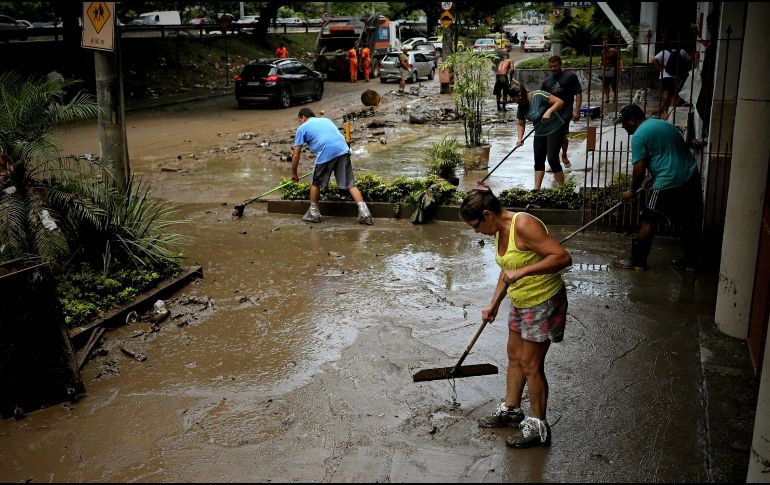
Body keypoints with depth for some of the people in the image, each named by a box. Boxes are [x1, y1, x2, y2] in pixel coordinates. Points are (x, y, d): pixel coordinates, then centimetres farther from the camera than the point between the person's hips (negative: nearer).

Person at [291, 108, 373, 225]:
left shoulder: (302, 128, 17)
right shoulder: (326, 120, 32)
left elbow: (296, 155, 15)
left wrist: (294, 174, 27)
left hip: (326, 153, -4)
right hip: (343, 150, 5)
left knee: (316, 183, 16)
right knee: (350, 184, 6)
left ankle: (314, 214, 26)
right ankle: (364, 213, -4)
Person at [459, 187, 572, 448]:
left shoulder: (524, 225, -26)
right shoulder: (500, 230, 3)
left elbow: (563, 257, -32)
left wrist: (522, 271, -35)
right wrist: (494, 304, 15)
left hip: (543, 302, -9)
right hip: (520, 302, 9)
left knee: (531, 365, 0)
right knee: (514, 357, 19)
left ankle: (538, 427, 16)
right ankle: (510, 410, 37)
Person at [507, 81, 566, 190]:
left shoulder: (538, 95, -22)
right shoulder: (520, 108, -2)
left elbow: (560, 102, -20)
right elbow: (521, 124, 10)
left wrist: (549, 111, -33)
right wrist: (520, 138, -4)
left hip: (554, 129, -7)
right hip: (540, 133, 7)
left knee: (552, 159, -10)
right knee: (538, 160, 7)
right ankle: (537, 189, 13)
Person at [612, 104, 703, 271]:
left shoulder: (639, 135, -7)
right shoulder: (664, 124, 18)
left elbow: (639, 169, -10)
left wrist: (632, 191, 5)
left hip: (669, 183, -8)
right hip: (692, 177, 8)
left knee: (648, 220, 3)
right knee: (690, 221, 15)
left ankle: (638, 261, 7)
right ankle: (690, 262, 25)